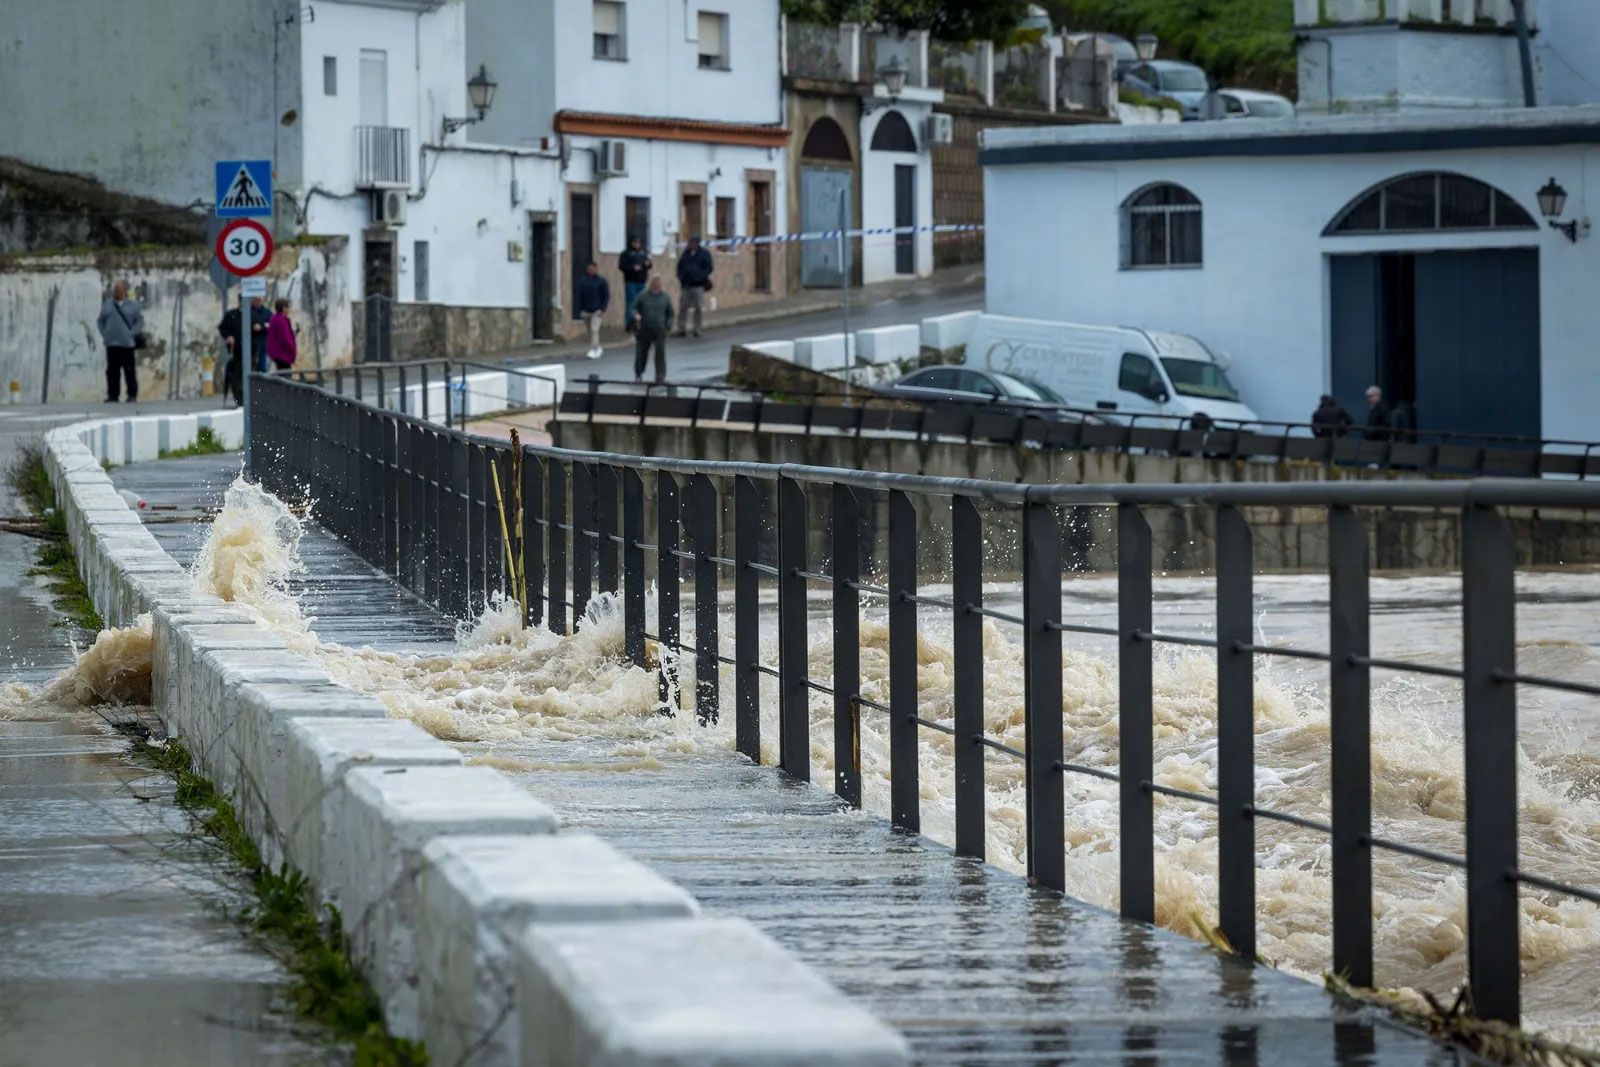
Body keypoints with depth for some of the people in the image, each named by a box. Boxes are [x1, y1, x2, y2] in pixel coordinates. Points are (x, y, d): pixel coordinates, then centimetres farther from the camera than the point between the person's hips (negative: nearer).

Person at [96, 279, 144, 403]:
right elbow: (101, 321, 15)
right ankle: (113, 396, 9)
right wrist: (104, 334, 2)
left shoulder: (133, 305, 3)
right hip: (111, 343, 3)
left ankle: (132, 395, 1)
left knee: (129, 370, -3)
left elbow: (139, 321, 1)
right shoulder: (108, 304, 12)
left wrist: (131, 334, -9)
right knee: (112, 371, 4)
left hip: (127, 343, -3)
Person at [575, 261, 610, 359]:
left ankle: (593, 351, -17)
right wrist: (580, 310, 4)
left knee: (594, 330, -15)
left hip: (597, 311, -5)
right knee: (590, 332, 12)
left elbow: (606, 296, -2)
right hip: (586, 311, 5)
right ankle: (598, 348, 29)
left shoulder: (602, 281, -2)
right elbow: (580, 296, 11)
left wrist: (602, 309, -11)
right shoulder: (582, 282, 7)